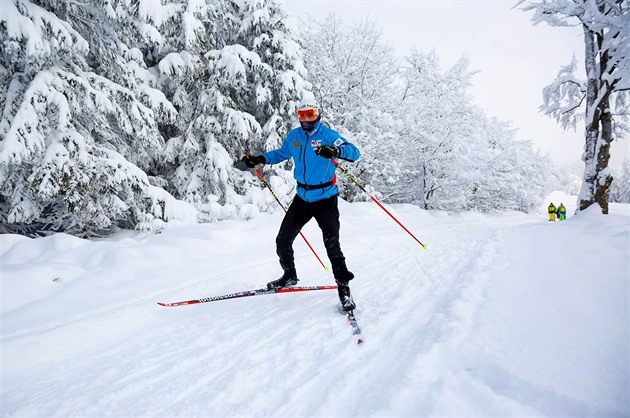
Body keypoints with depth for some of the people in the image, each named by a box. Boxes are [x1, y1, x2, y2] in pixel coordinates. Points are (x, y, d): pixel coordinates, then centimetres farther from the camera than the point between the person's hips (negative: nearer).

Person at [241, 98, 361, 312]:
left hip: (325, 199, -5)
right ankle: (289, 276, 32)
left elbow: (354, 152, -20)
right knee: (282, 241, 8)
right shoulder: (294, 136, 6)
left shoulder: (328, 135, -10)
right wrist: (260, 159, 13)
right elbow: (282, 153, 25)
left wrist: (335, 151, -40)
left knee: (332, 246, -13)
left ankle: (344, 287, 5)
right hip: (302, 198, 6)